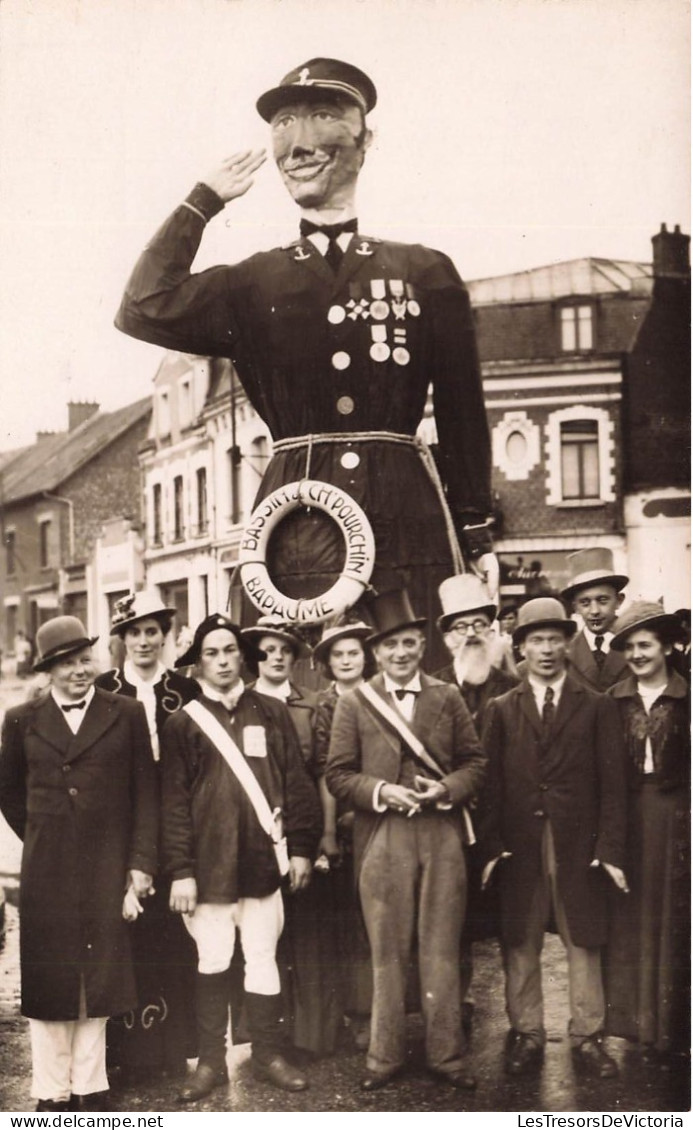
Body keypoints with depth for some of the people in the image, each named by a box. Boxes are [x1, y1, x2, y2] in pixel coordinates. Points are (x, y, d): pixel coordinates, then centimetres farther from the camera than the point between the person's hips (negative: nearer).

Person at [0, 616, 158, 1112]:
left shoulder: (127, 714, 2)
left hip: (107, 868, 0)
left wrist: (142, 862, -5)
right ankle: (53, 1092, 17)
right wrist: (42, 841, 9)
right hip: (46, 872, 1)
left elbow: (146, 793, 0)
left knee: (100, 978, 7)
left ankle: (91, 1088, 20)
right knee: (48, 979, 5)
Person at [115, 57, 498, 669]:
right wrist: (205, 201, 7)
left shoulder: (425, 272, 11)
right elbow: (146, 310, -4)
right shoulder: (254, 283, 12)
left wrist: (478, 538, 7)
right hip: (296, 520, 0)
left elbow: (463, 413, 11)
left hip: (406, 517, 0)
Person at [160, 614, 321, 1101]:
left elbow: (297, 783, 6)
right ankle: (211, 1061, 20)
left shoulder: (272, 713, 7)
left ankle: (269, 1055, 22)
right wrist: (179, 871, -6)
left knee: (264, 960, 8)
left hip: (262, 860, 1)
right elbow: (174, 802, -1)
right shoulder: (182, 723, 3)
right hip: (209, 863, -1)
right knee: (212, 964, 7)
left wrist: (302, 847, 2)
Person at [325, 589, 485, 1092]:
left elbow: (474, 761, 8)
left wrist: (446, 789, -11)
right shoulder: (354, 703, 2)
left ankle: (447, 1055, 19)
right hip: (381, 841, -1)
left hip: (442, 838, 1)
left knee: (442, 950, 7)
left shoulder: (448, 698, 7)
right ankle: (385, 1055, 19)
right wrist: (380, 791, -14)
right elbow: (338, 774, 1)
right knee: (387, 952, 7)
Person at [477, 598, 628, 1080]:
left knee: (584, 941, 5)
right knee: (520, 943, 6)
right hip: (519, 845, 1)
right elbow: (491, 782, 4)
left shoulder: (597, 707, 5)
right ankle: (527, 1034, 19)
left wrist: (611, 848, -6)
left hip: (579, 845, -1)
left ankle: (588, 1037, 17)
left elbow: (612, 783, 2)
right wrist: (490, 845, -5)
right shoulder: (502, 709, 8)